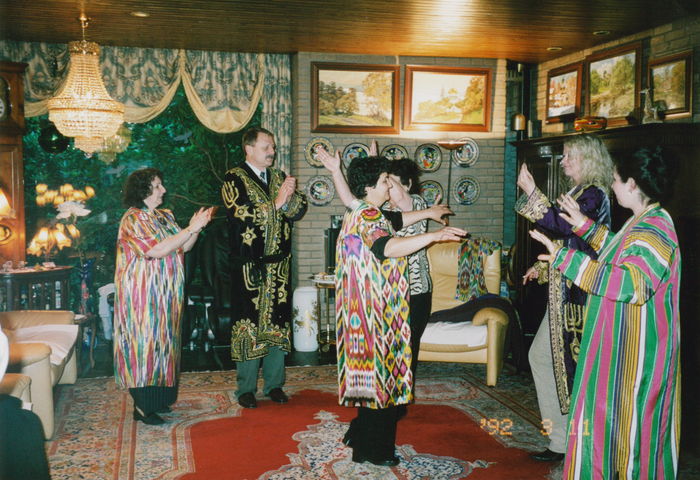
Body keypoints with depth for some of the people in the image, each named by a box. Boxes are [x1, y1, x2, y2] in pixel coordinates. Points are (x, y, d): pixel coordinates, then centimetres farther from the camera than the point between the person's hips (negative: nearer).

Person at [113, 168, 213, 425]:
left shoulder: (165, 216, 12)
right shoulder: (132, 219, -14)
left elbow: (183, 247, 11)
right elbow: (156, 250, -25)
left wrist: (197, 227, -5)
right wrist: (191, 229, -22)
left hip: (165, 295, 8)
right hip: (142, 295, -8)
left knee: (162, 341, 12)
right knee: (145, 342, -5)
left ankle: (157, 399, 23)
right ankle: (142, 406, 3)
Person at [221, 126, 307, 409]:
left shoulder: (279, 177, 13)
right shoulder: (234, 179, -3)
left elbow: (299, 211, 5)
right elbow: (242, 214, -17)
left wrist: (290, 197, -15)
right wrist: (276, 202, -17)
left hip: (279, 265, 5)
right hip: (249, 266, -5)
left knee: (277, 324, 8)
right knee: (249, 324, 0)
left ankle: (274, 384, 20)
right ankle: (246, 389, 11)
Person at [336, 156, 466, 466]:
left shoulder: (358, 213, 14)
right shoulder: (366, 216, -19)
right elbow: (387, 246, -37)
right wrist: (436, 236, -41)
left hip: (368, 310, 11)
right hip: (375, 310, -11)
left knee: (371, 370, 18)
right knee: (379, 371, -2)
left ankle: (361, 435, 30)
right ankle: (371, 449, 9)